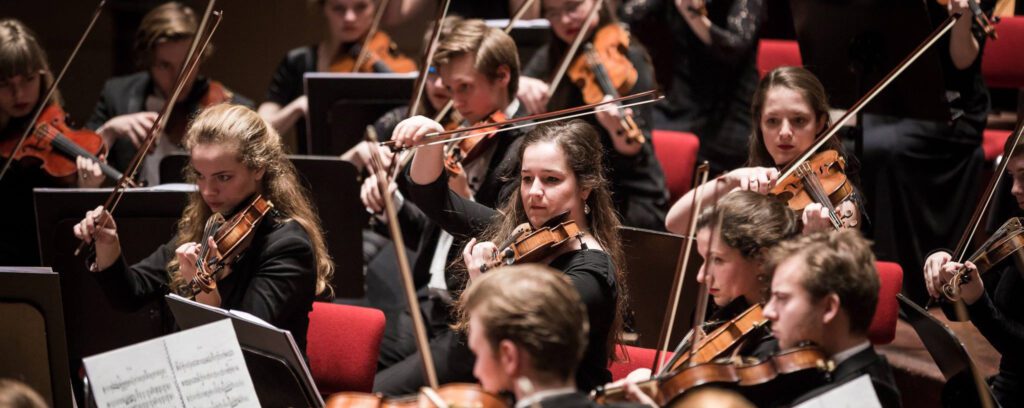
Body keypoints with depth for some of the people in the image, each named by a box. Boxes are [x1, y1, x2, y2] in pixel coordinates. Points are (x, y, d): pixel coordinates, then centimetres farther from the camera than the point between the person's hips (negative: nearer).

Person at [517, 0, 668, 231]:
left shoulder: (627, 58, -8)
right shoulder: (550, 58, 8)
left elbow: (635, 152, -16)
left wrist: (619, 130, -38)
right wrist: (518, 86, -21)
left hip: (631, 201, -6)